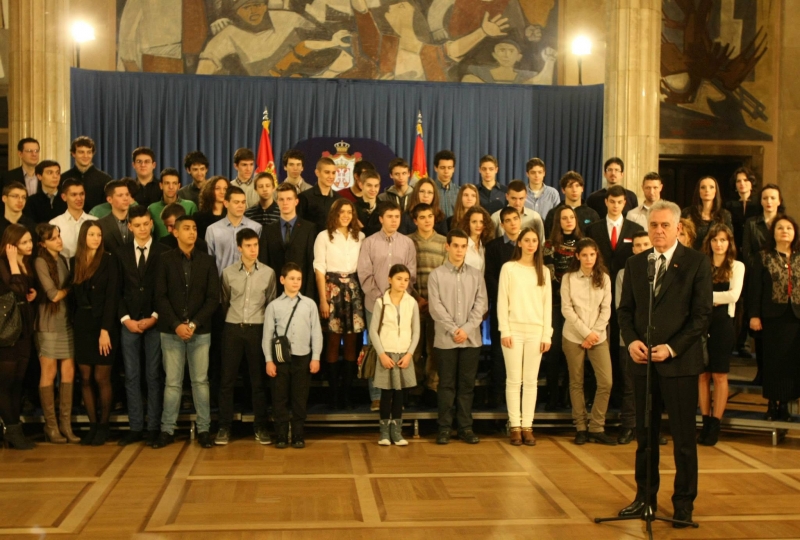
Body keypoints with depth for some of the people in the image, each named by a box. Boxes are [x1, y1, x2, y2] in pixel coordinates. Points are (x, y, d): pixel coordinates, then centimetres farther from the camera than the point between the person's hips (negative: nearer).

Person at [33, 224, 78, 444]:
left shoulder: (62, 259, 12)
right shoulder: (41, 262, -8)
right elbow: (53, 294, -12)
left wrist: (66, 290, -7)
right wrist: (71, 288, 2)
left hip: (66, 322, 6)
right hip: (49, 324, -6)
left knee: (68, 373, 2)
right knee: (49, 374, 1)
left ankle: (65, 424, 9)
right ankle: (51, 426, 10)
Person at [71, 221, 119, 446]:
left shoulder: (109, 261, -4)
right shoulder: (74, 262, 8)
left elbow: (112, 297, -9)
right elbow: (74, 295, 8)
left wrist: (105, 330, -15)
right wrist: (74, 323, -3)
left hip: (103, 325, -4)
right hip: (81, 326, 4)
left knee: (101, 378, -1)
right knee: (85, 379, 5)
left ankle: (104, 425, 12)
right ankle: (92, 425, 14)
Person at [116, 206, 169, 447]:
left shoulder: (164, 253, 0)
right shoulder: (122, 254, 10)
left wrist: (154, 317, -9)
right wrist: (125, 318, -4)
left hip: (155, 322, -3)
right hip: (129, 323, 3)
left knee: (154, 376, 1)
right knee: (132, 377, 5)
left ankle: (153, 427, 7)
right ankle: (135, 427, 11)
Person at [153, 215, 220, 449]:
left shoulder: (207, 261, 4)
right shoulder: (165, 260, 2)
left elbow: (213, 298, 0)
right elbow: (161, 296, -2)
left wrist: (194, 323, -10)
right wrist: (176, 325, -12)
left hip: (200, 331, 1)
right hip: (171, 331, 0)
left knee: (200, 381, 4)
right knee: (172, 382, 3)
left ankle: (203, 429, 10)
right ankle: (167, 430, 10)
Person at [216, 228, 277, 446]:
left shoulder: (268, 273, -1)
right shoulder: (228, 272, 0)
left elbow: (271, 303, 8)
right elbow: (224, 302, 12)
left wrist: (267, 325, 9)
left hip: (257, 329, 0)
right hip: (233, 329, 0)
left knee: (259, 380, 5)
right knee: (227, 379, 2)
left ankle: (260, 427, 13)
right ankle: (224, 427, 11)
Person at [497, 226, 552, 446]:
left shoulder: (543, 271, 10)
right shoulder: (509, 268, 3)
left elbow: (547, 304, 8)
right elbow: (502, 301, 0)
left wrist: (547, 335, 2)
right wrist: (505, 331, -8)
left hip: (536, 331, 2)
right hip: (514, 329, -2)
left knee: (531, 381, 3)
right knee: (514, 380, -1)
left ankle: (527, 426, 8)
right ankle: (515, 427, 4)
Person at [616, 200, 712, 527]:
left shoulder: (697, 263, -3)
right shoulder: (635, 264, 10)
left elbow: (702, 313, -7)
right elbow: (625, 309, 12)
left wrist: (672, 348, -15)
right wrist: (631, 340, -7)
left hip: (679, 362, -4)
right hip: (644, 361, 4)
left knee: (683, 437, 4)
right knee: (645, 435, 11)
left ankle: (684, 503, 16)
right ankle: (645, 497, 23)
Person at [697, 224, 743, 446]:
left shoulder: (736, 266, 2)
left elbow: (734, 295, -12)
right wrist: (716, 299, -16)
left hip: (722, 323, -2)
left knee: (719, 376, 4)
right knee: (703, 375, 5)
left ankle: (715, 425, 11)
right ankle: (705, 423, 14)